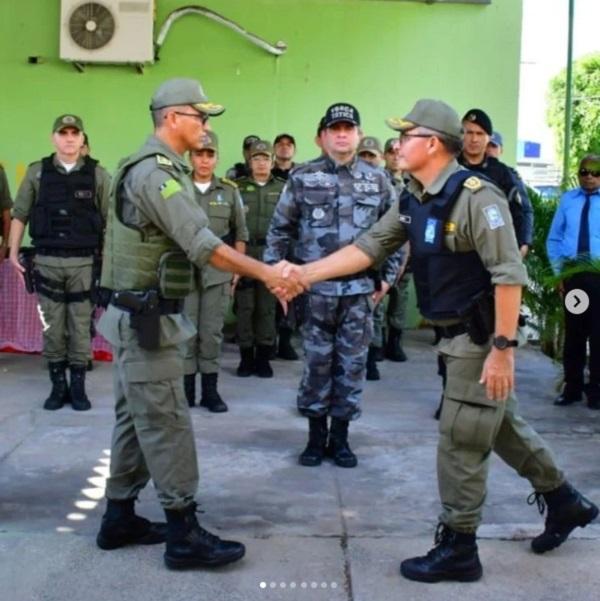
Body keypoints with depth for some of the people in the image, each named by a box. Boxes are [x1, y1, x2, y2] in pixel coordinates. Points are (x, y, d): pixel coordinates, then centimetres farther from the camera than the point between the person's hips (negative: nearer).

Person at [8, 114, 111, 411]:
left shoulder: (97, 175, 1)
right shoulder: (36, 172, 4)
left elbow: (110, 220, 2)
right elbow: (19, 215, 8)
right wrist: (14, 251, 2)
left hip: (84, 262, -1)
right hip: (46, 261, 1)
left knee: (80, 328, 5)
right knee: (52, 327, 7)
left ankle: (78, 386, 16)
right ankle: (58, 385, 18)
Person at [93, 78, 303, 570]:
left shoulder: (155, 168, 16)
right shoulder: (156, 171, -17)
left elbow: (186, 241, 12)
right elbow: (201, 244, -24)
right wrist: (266, 273, -21)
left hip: (141, 315, 10)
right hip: (146, 317, -10)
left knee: (136, 419, 14)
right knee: (167, 423, -5)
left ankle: (120, 518, 24)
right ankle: (184, 534, 2)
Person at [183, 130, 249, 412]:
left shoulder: (229, 190, 6)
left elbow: (240, 233, 11)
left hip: (218, 272, 1)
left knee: (212, 332, 6)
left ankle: (210, 390, 14)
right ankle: (185, 389, 11)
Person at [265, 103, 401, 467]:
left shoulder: (377, 180, 5)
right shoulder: (303, 178, 2)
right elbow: (280, 229, 5)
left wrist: (388, 276, 6)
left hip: (360, 289, 1)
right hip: (316, 288, -1)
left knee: (352, 364, 7)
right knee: (317, 362, 5)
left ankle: (340, 436, 19)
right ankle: (316, 435, 19)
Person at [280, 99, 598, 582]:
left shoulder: (475, 196, -22)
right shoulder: (412, 202, 6)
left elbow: (509, 275, -25)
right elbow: (368, 248, 6)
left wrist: (502, 348, -26)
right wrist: (306, 273, -2)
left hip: (484, 337, -9)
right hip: (459, 334, 9)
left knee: (460, 442, 0)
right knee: (503, 426, 21)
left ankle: (457, 549, 15)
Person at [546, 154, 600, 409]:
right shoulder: (568, 199, 6)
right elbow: (554, 239, 10)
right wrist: (559, 270, 2)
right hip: (571, 276, 2)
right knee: (573, 333, 11)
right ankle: (572, 388, 22)